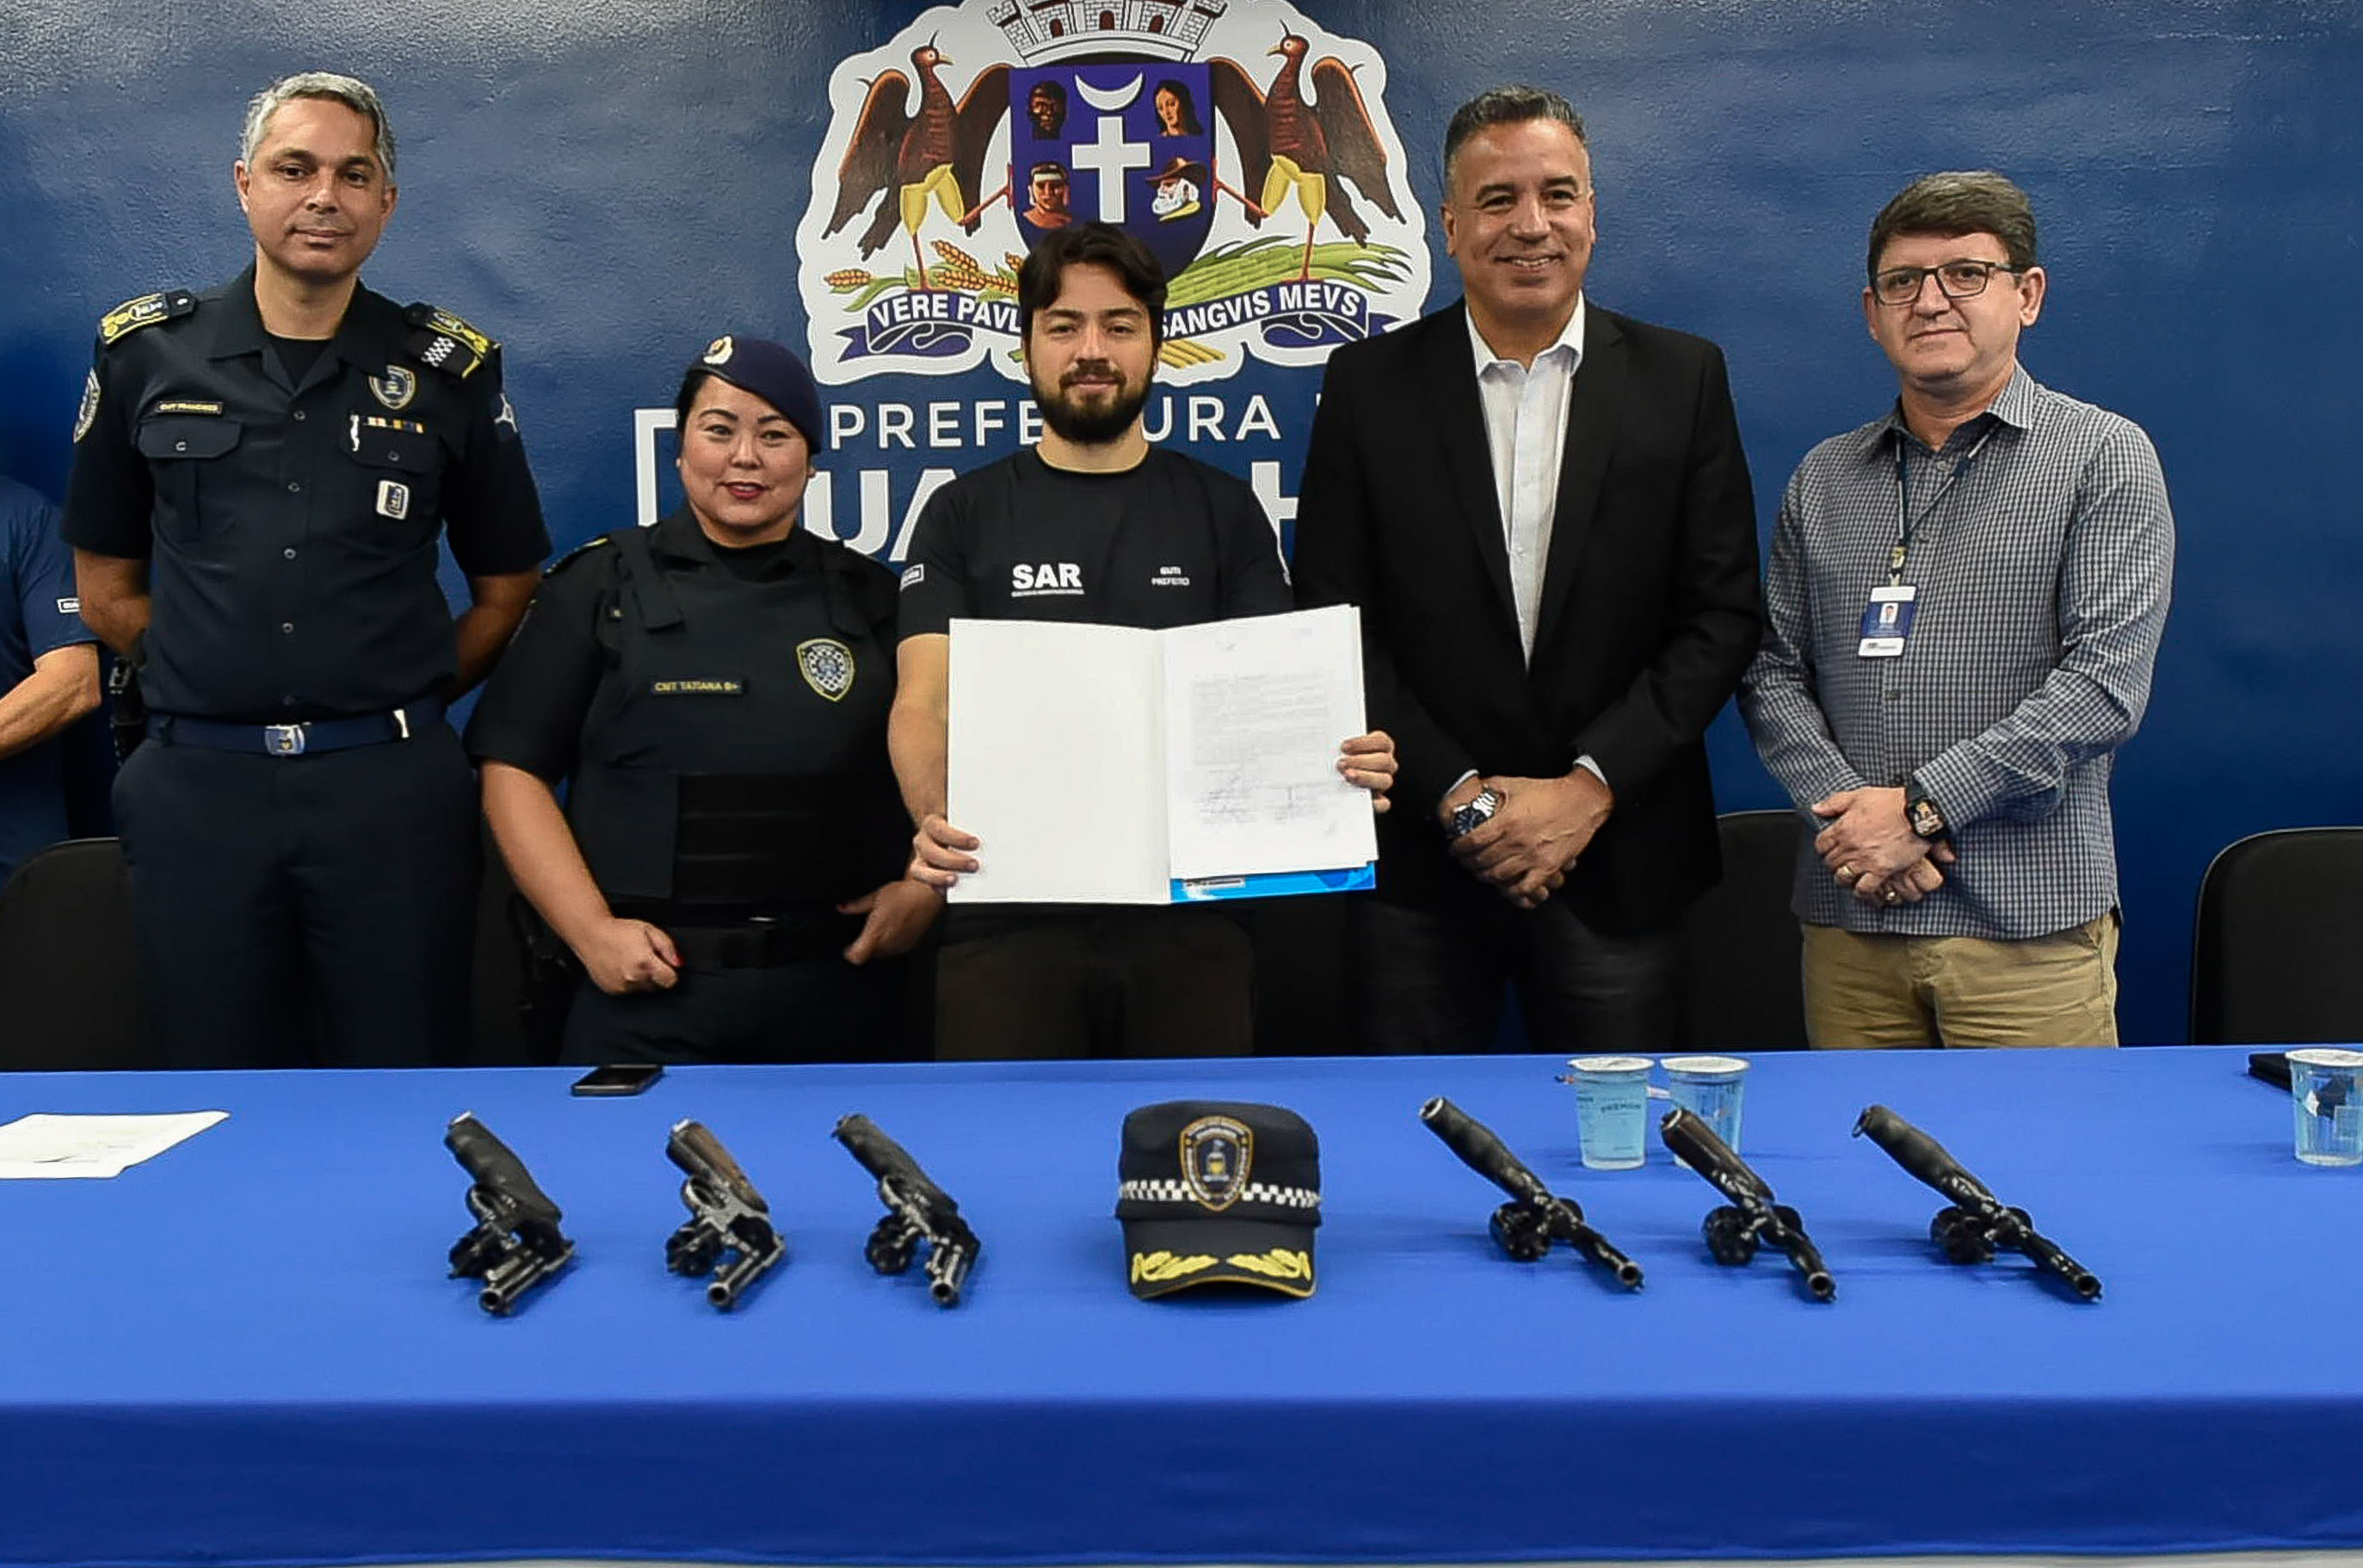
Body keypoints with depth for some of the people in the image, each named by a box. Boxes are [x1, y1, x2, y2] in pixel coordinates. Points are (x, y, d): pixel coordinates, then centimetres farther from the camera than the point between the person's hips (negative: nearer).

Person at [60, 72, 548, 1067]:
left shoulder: (448, 369, 4)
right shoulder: (145, 352, 6)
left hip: (392, 788, -1)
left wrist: (397, 700, 3)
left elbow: (505, 586, 9)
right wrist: (219, 686, 6)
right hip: (197, 786, 1)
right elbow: (106, 584, 13)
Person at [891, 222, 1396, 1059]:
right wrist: (935, 820, -25)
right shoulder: (964, 514, 7)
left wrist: (1340, 767, -19)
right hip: (1007, 915, -1)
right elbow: (922, 703, -4)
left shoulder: (1222, 510, 10)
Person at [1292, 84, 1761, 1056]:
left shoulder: (1683, 379, 3)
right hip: (1419, 864, 0)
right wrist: (1455, 794, -9)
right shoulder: (1369, 384, 2)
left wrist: (1593, 784, -11)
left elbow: (1722, 614, -1)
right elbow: (1333, 620, -1)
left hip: (1618, 864, 0)